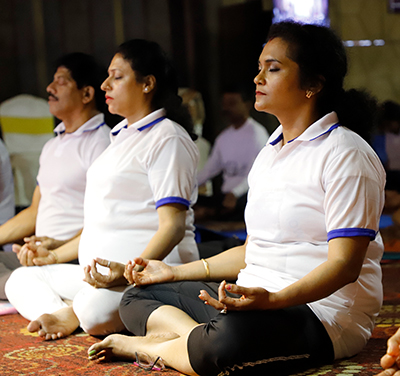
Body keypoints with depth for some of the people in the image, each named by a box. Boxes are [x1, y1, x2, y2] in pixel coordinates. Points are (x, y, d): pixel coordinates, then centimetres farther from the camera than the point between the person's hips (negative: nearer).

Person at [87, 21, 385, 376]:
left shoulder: (345, 154, -10)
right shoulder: (270, 153, 18)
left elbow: (344, 264, -18)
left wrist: (273, 299, -34)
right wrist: (174, 272, 19)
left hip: (324, 312, -9)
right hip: (253, 296, 9)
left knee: (228, 339, -39)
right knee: (136, 298, 6)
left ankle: (148, 348, -11)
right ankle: (196, 337, -22)